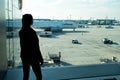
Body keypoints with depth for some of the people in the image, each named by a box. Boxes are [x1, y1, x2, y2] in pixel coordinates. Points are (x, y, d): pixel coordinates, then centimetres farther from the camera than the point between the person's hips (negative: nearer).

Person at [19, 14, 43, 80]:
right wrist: (40, 58, -9)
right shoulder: (32, 32, -20)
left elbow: (23, 45, 9)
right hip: (32, 57, -7)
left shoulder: (21, 31, 2)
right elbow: (36, 47, -17)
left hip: (24, 56, 8)